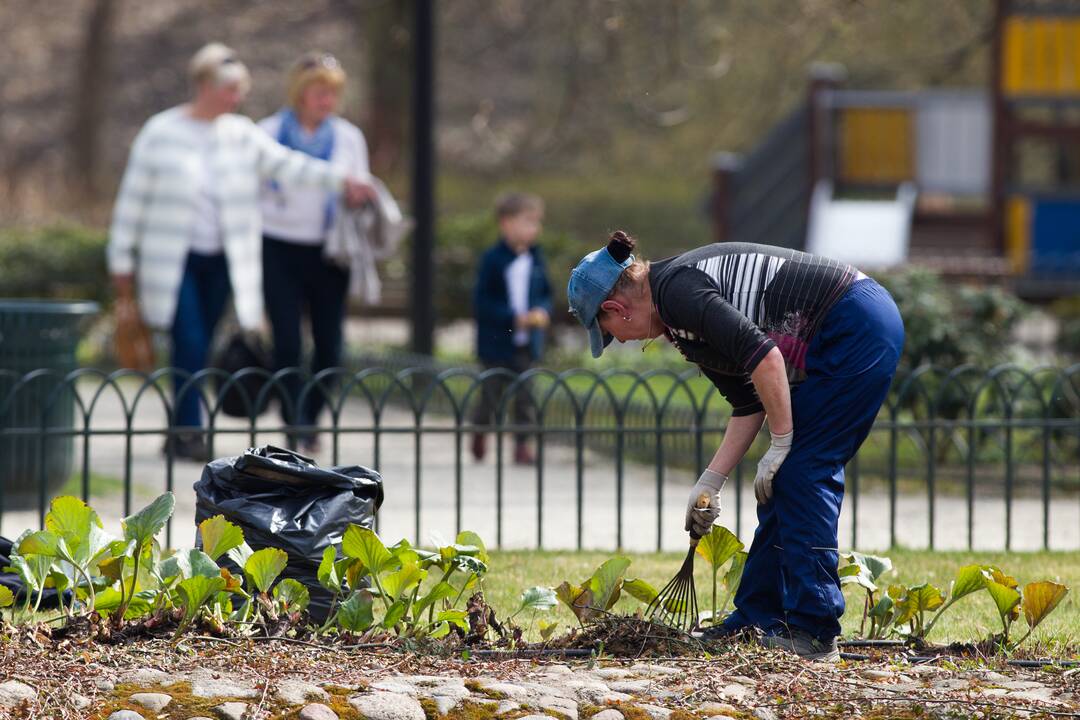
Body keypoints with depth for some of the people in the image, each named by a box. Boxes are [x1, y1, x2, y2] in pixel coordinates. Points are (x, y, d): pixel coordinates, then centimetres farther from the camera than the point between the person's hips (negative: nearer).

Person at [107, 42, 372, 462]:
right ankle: (187, 432, -10)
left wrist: (340, 180, -20)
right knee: (190, 344, -14)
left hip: (220, 262, 4)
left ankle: (180, 435, 17)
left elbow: (286, 164, -6)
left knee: (199, 349, 7)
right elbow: (132, 198, -2)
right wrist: (122, 260, -1)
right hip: (172, 262, -4)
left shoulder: (241, 135, 4)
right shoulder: (161, 133, -6)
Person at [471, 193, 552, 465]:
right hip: (497, 341, -4)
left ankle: (523, 443, 6)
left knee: (525, 397, 0)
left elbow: (546, 294, 12)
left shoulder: (535, 259, 4)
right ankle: (480, 431, 29)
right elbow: (482, 302, -13)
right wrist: (513, 318, -21)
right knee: (492, 393, 5)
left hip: (526, 343, 4)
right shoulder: (493, 259, -11)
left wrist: (543, 312, -10)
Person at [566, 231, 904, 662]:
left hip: (856, 330, -10)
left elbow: (762, 355, -24)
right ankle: (756, 622, 16)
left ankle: (813, 633, -6)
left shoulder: (677, 290, -14)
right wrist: (709, 483, 16)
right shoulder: (681, 320, 16)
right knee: (787, 480, 11)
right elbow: (748, 405, 18)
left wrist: (781, 444, -17)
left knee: (800, 473, -7)